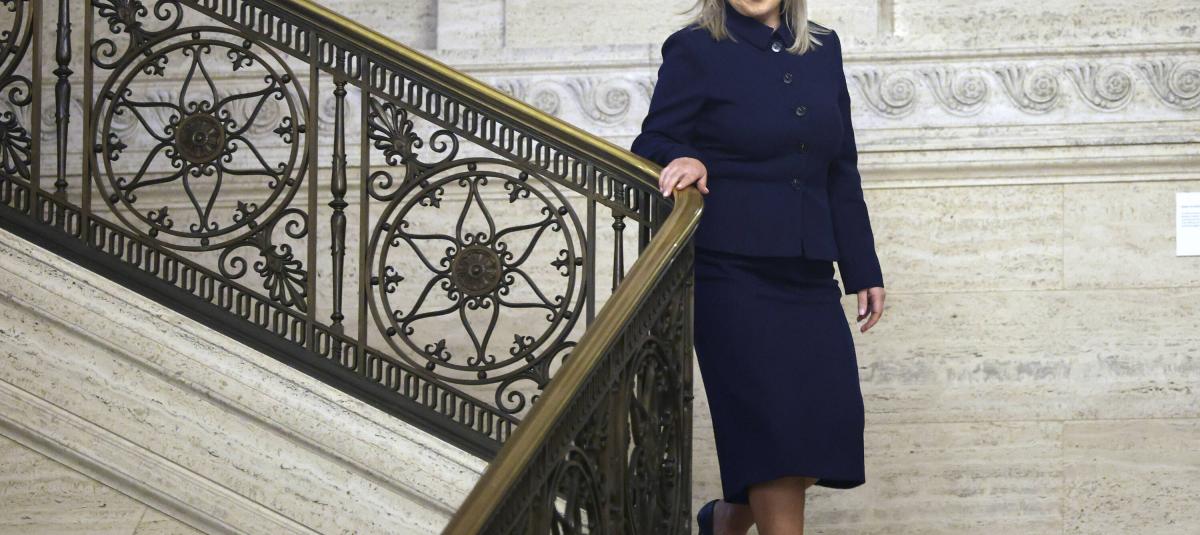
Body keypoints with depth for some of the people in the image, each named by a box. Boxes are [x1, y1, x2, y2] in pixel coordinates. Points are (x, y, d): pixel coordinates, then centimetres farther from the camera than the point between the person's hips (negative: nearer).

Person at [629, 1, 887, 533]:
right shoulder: (696, 50, -2)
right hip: (732, 274, -5)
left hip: (807, 275, 5)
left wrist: (864, 270, 15)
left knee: (829, 427, 2)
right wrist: (683, 159, -23)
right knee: (777, 435, -9)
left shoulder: (822, 49, 13)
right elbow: (651, 146, 0)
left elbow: (842, 172, 16)